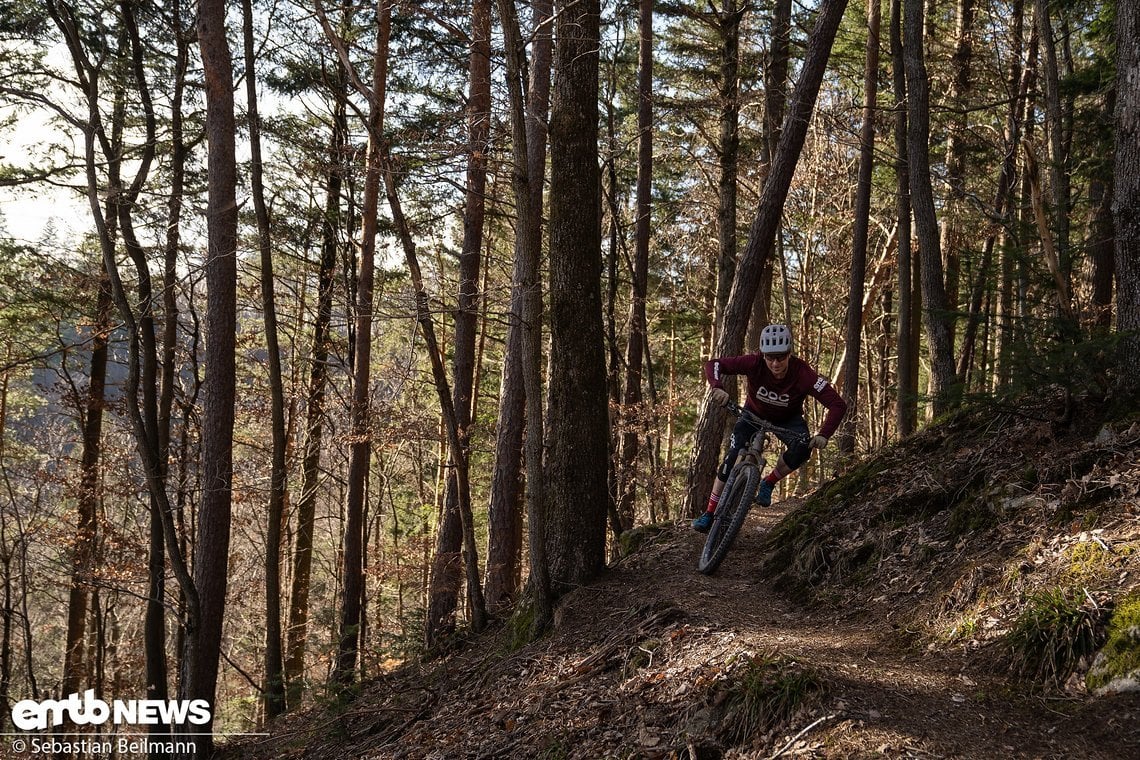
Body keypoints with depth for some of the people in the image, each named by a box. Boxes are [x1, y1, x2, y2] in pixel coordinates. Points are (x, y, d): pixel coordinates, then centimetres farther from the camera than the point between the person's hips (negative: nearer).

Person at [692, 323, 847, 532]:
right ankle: (710, 514, -4)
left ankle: (768, 484, -4)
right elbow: (713, 364, -33)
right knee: (732, 458, -15)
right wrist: (717, 388, -53)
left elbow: (838, 404, -34)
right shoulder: (755, 363, -33)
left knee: (802, 449, -29)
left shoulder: (803, 373, -35)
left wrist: (824, 435, -47)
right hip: (754, 414, 0)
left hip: (787, 419, 0)